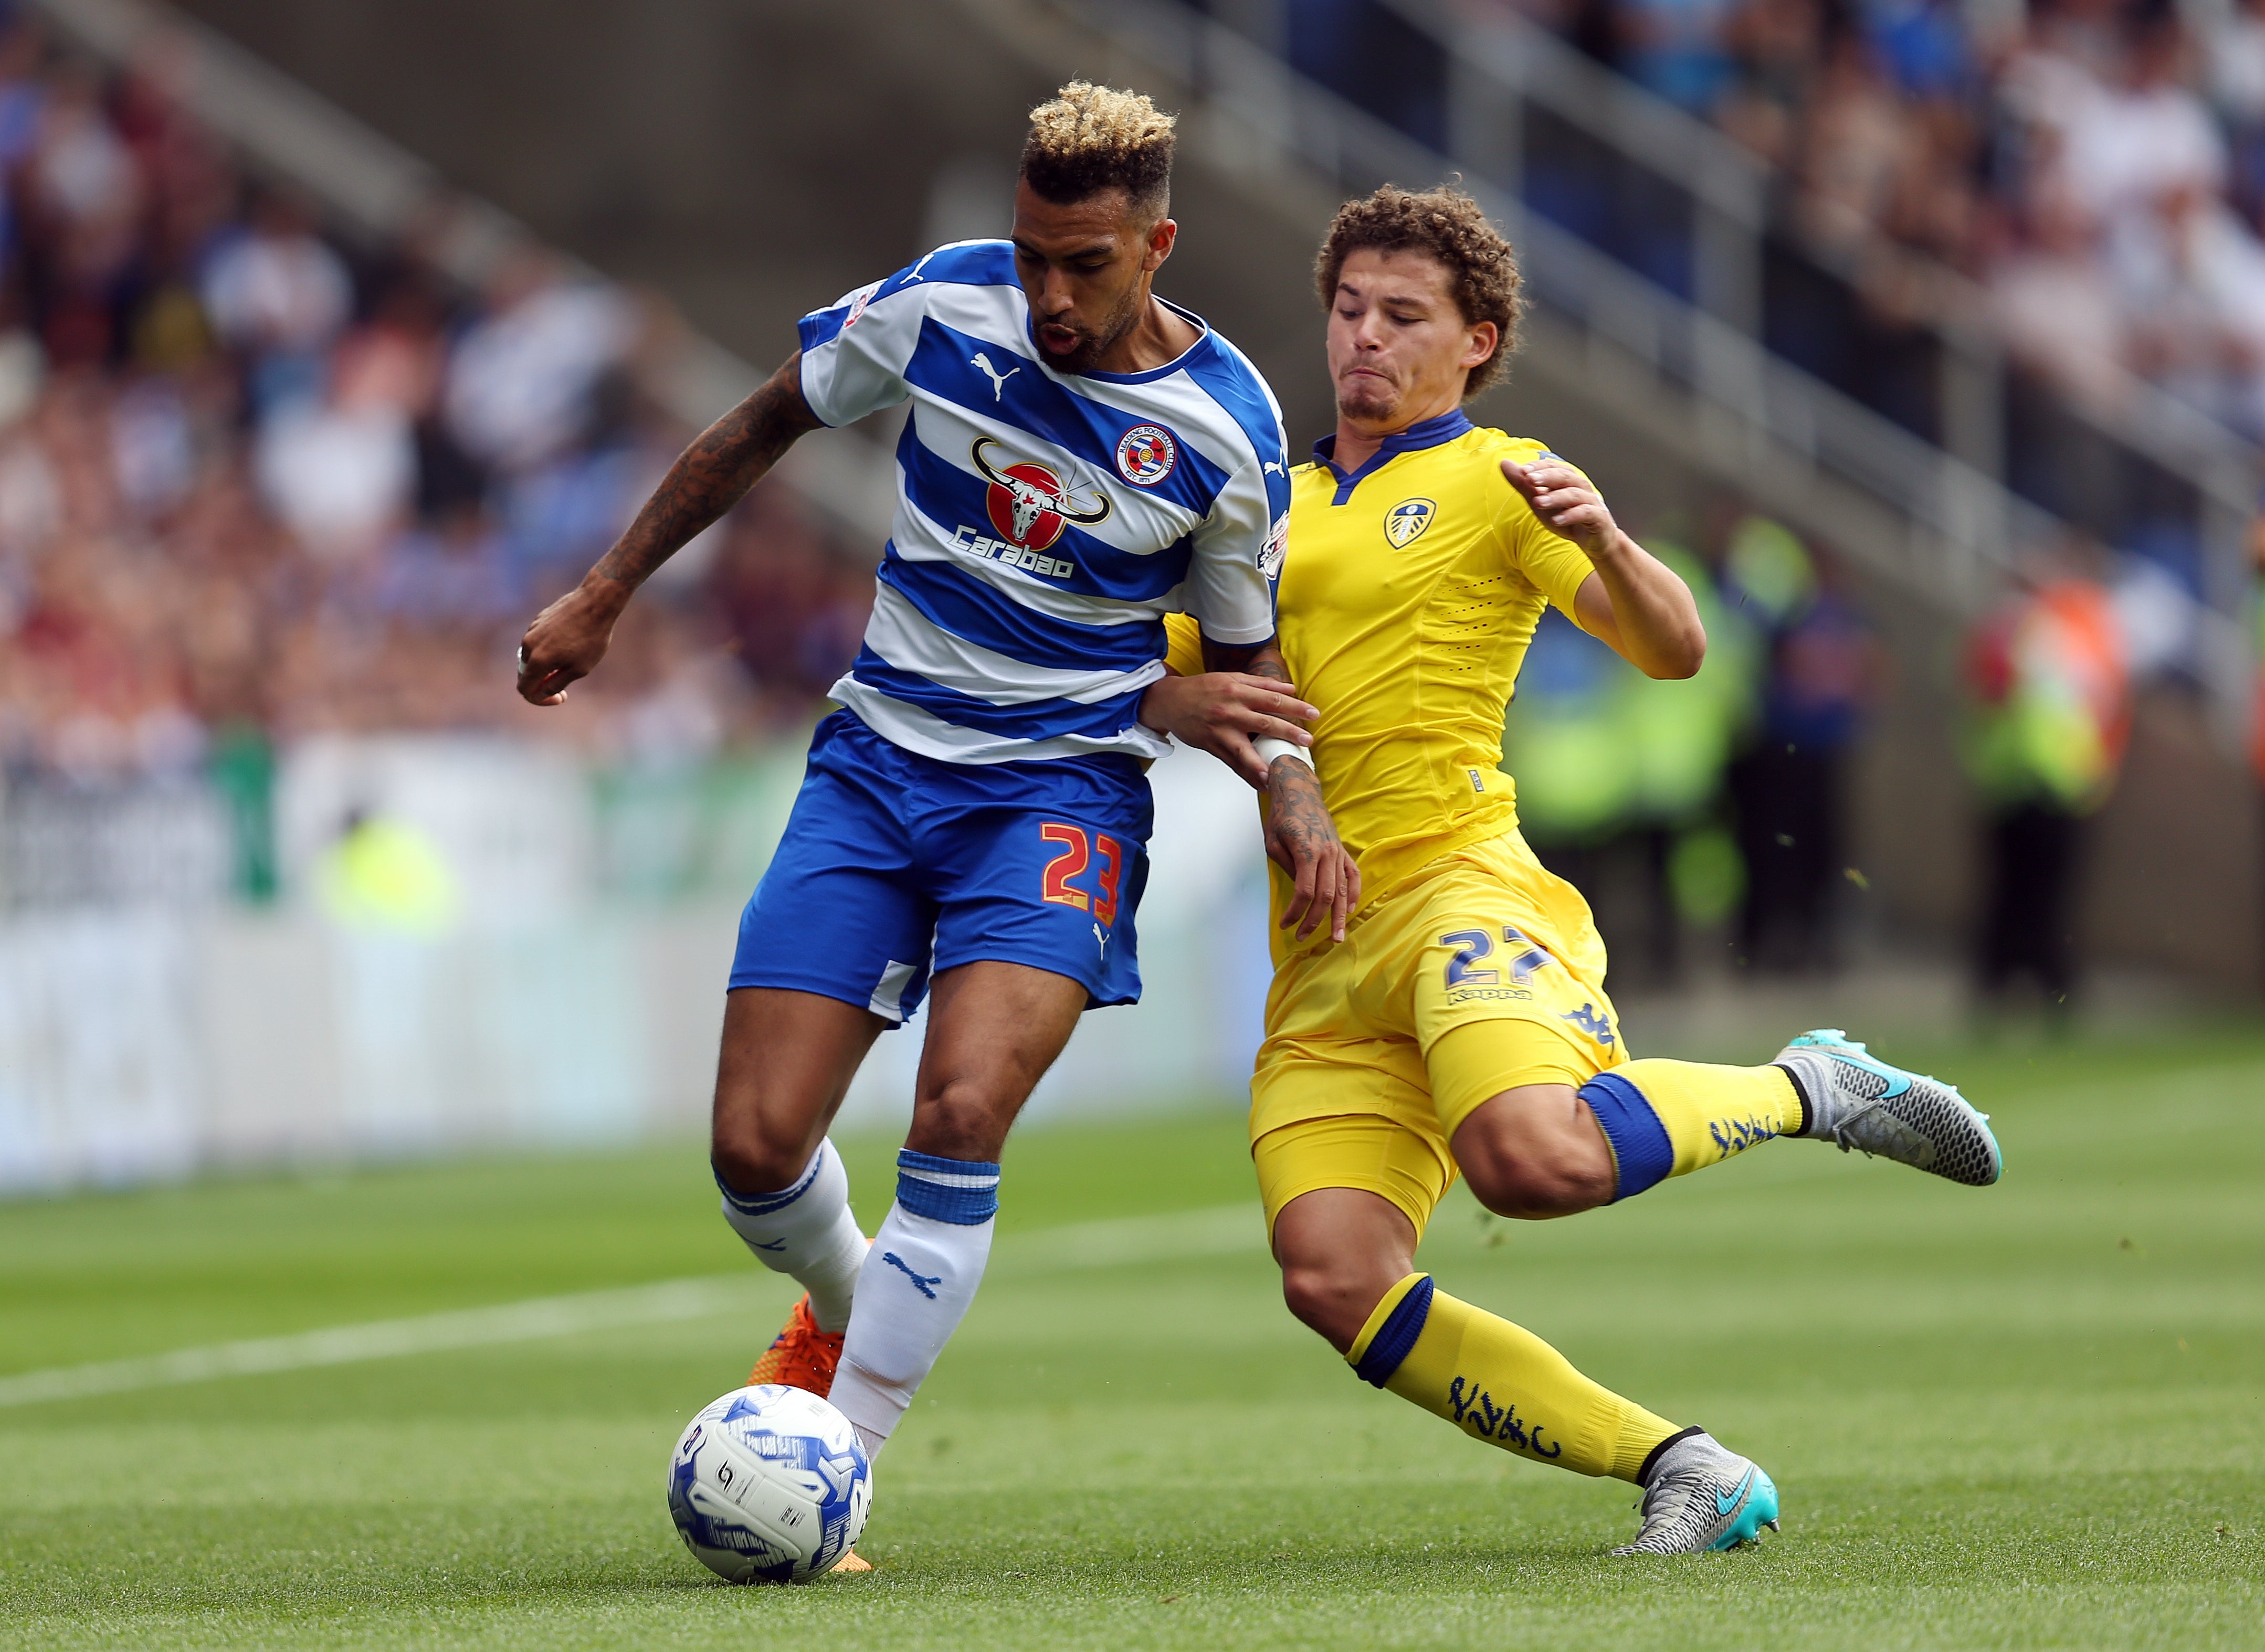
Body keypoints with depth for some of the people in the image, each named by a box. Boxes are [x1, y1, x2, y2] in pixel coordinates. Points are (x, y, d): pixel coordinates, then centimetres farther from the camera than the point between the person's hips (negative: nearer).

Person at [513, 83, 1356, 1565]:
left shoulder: (1224, 429, -9)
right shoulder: (941, 307, -7)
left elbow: (1241, 662, 7)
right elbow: (766, 426, 11)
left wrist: (1296, 802, -12)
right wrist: (608, 594, 14)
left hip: (1065, 788, -2)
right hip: (879, 762, 3)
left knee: (959, 1118, -26)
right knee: (757, 1150, -5)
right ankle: (850, 1311, 32)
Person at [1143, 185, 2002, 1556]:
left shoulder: (1496, 480, 6)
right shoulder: (1273, 505, 24)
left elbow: (1673, 650, -3)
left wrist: (1604, 543, -24)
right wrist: (1191, 706, 1)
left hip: (1459, 882, -5)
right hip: (1321, 954, 5)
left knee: (1535, 1159, -35)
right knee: (1334, 1280, -17)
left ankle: (1804, 1093, -4)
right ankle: (1686, 1474, -10)